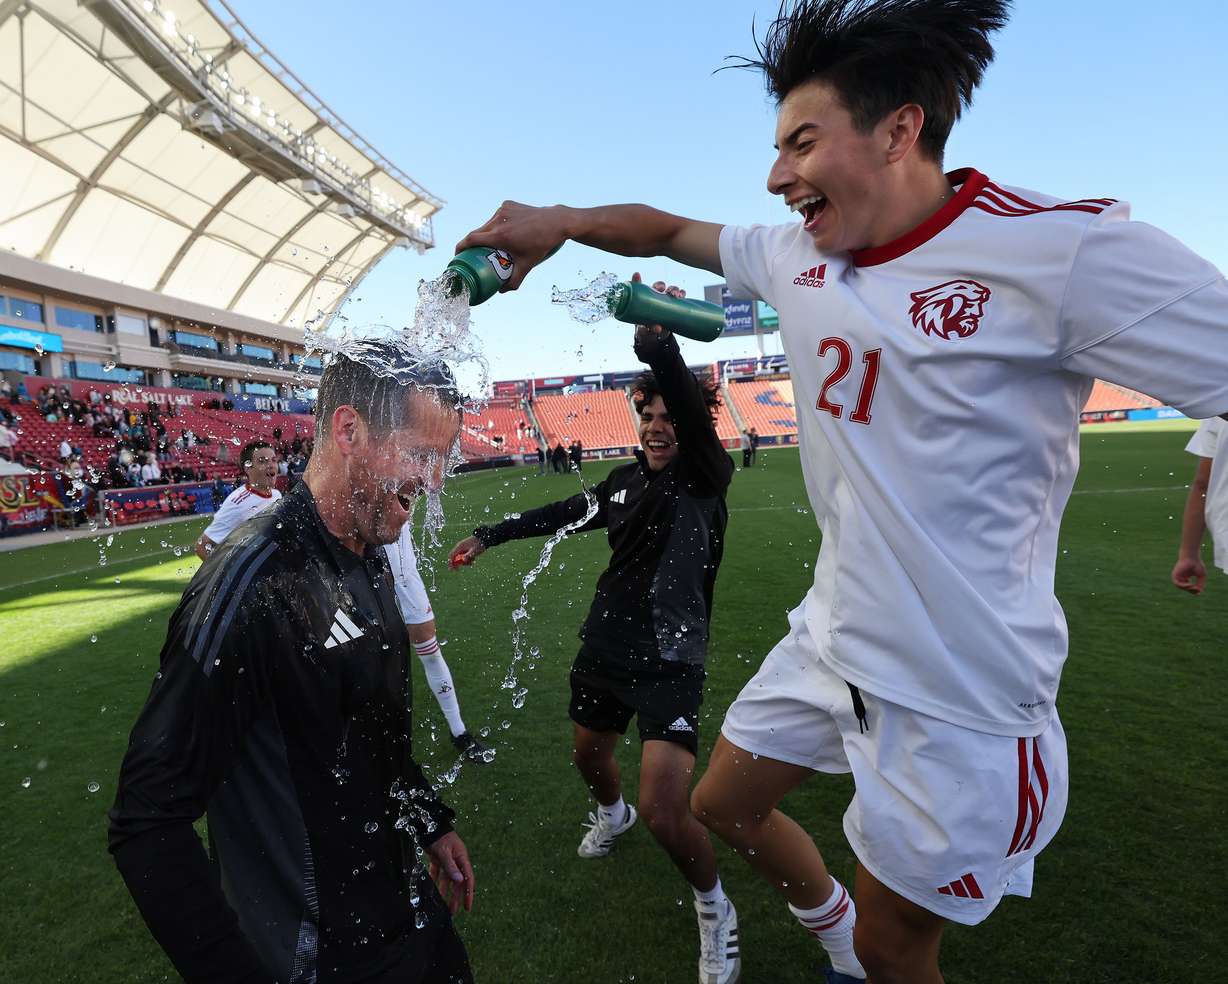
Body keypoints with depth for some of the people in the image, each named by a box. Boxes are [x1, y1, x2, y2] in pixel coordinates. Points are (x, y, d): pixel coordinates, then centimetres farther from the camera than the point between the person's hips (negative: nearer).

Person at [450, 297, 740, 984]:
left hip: (670, 663, -7)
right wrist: (490, 536, 22)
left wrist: (658, 344, -50)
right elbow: (566, 514, 17)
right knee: (590, 756, 27)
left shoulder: (705, 477, -13)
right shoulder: (628, 479, 4)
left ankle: (716, 913, 19)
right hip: (606, 648, 7)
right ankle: (613, 814, 65)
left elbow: (694, 410, -35)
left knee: (667, 813, -15)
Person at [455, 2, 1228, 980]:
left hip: (959, 697, -6)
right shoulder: (795, 254, 1)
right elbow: (670, 228, 13)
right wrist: (558, 221, -1)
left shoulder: (1069, 250, -20)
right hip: (831, 640, 7)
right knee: (723, 804, 24)